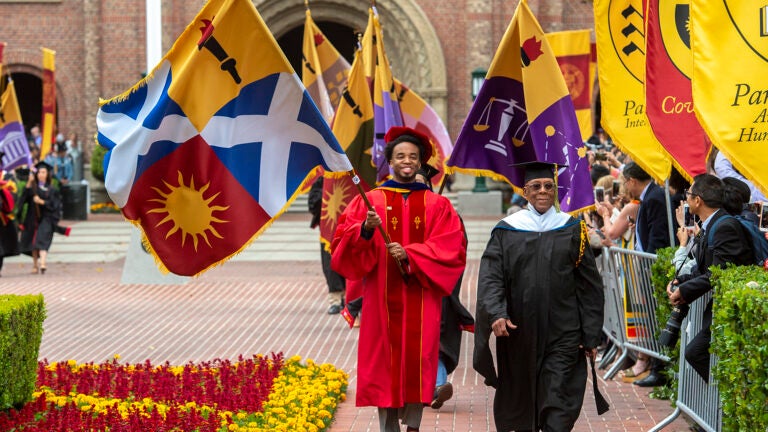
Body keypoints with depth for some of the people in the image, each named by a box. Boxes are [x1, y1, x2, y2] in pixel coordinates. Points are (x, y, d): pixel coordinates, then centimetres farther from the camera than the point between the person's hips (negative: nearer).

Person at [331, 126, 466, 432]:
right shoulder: (370, 201, 5)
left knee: (417, 361, -2)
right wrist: (365, 230, -23)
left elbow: (452, 249, -4)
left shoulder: (437, 206, 6)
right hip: (383, 299, 0)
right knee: (385, 361, -1)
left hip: (421, 300, 0)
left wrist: (410, 254, -15)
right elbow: (343, 241, -3)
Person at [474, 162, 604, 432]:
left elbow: (589, 285, 5)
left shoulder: (572, 230, 5)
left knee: (559, 409, -8)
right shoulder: (506, 231, 4)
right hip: (519, 336, 1)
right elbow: (490, 277, -6)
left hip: (563, 336, -1)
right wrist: (496, 314, -25)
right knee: (521, 401, 12)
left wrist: (591, 336, 0)